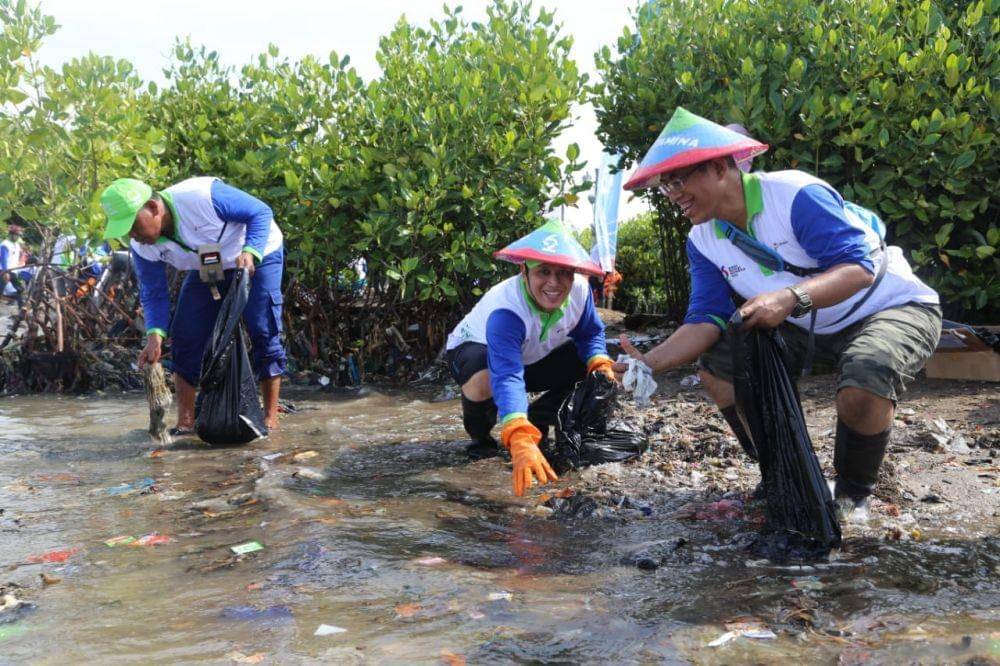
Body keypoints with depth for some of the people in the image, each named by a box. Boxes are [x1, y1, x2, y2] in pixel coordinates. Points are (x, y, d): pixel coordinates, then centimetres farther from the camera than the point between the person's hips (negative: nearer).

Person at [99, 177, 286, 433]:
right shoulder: (142, 248, -18)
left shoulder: (202, 196, -37)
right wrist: (155, 334, -26)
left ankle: (271, 417, -5)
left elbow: (261, 212, -27)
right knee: (185, 337, -5)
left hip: (258, 256, -5)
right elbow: (153, 294, -9)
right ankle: (186, 421, 3)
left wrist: (249, 252, -41)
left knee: (264, 333, -14)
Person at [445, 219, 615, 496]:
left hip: (531, 358, 6)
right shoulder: (506, 311, -43)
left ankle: (537, 421, 4)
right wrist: (520, 443, -70)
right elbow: (507, 377, -56)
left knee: (592, 371, -14)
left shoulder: (579, 290, -24)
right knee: (484, 381, -41)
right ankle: (480, 436, -6)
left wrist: (600, 363, -28)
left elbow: (590, 334, -4)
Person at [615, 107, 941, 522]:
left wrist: (790, 298, -49)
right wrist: (649, 363, -27)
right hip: (810, 328, 7)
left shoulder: (795, 195, -27)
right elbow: (706, 320, -11)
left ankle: (854, 494, -6)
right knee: (716, 363, -7)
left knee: (863, 386, -38)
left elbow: (860, 266, -32)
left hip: (895, 306, -7)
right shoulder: (702, 241, -5)